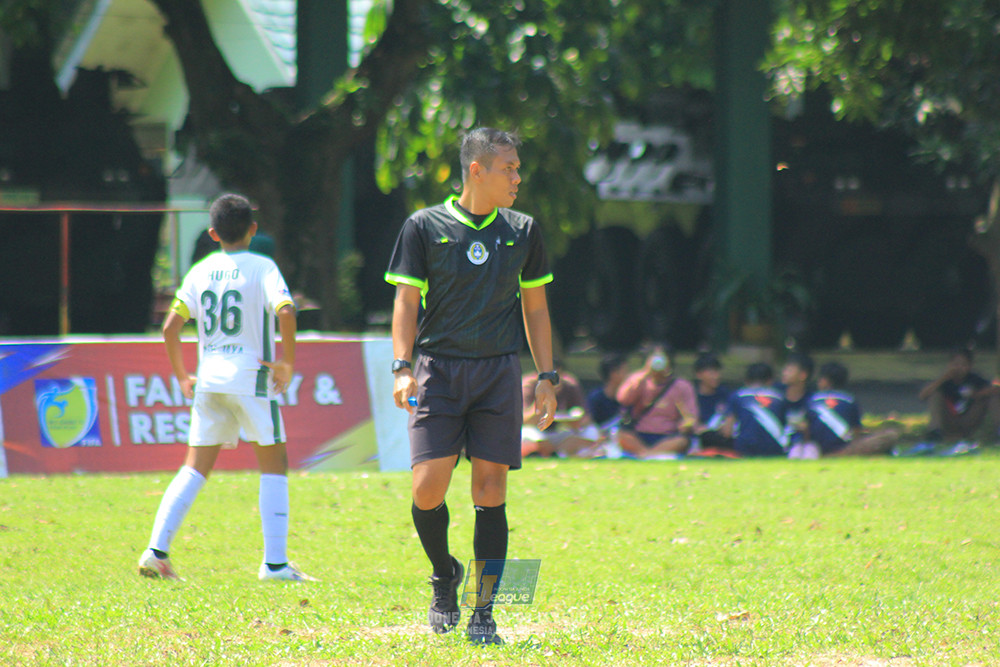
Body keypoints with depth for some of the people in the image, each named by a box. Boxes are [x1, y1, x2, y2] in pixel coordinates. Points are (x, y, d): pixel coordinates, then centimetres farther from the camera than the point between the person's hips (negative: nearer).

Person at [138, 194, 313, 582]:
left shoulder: (201, 271, 10)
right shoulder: (261, 268, -3)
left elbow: (170, 326, 6)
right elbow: (285, 311, -19)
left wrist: (182, 376, 15)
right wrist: (287, 361, -9)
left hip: (208, 382, 4)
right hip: (251, 378, -4)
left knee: (195, 467, 10)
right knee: (274, 465, 6)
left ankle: (156, 551, -2)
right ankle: (275, 562, -1)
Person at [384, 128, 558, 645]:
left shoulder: (522, 231, 10)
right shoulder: (425, 227, 1)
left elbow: (535, 307, 16)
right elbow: (406, 301, 1)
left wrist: (546, 378, 10)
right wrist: (402, 368, -11)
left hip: (499, 371, 2)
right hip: (438, 370, -2)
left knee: (490, 492, -3)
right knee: (428, 489, -10)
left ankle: (483, 612, 5)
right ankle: (444, 577, 18)